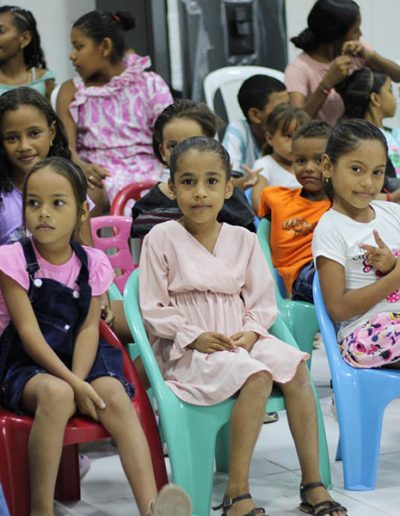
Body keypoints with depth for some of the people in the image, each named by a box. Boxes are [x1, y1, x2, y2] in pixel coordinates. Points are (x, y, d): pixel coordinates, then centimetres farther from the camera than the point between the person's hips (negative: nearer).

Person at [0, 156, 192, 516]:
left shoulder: (93, 263, 3)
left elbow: (88, 328, -3)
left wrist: (80, 381, -21)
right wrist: (72, 384, -23)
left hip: (80, 361, 3)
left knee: (115, 395, -26)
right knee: (56, 394, -35)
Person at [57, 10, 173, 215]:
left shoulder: (150, 85, 8)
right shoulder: (71, 91, 11)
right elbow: (66, 145, -2)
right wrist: (81, 167, -25)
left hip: (144, 170, 0)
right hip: (97, 173, 0)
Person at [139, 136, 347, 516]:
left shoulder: (243, 240, 9)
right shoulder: (161, 239, -3)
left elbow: (262, 301, 11)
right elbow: (154, 309, -3)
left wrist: (251, 332, -8)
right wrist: (193, 337, -15)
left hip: (240, 340, 5)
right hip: (188, 349, -5)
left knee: (295, 367, -22)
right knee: (257, 377, -31)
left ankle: (312, 484, -14)